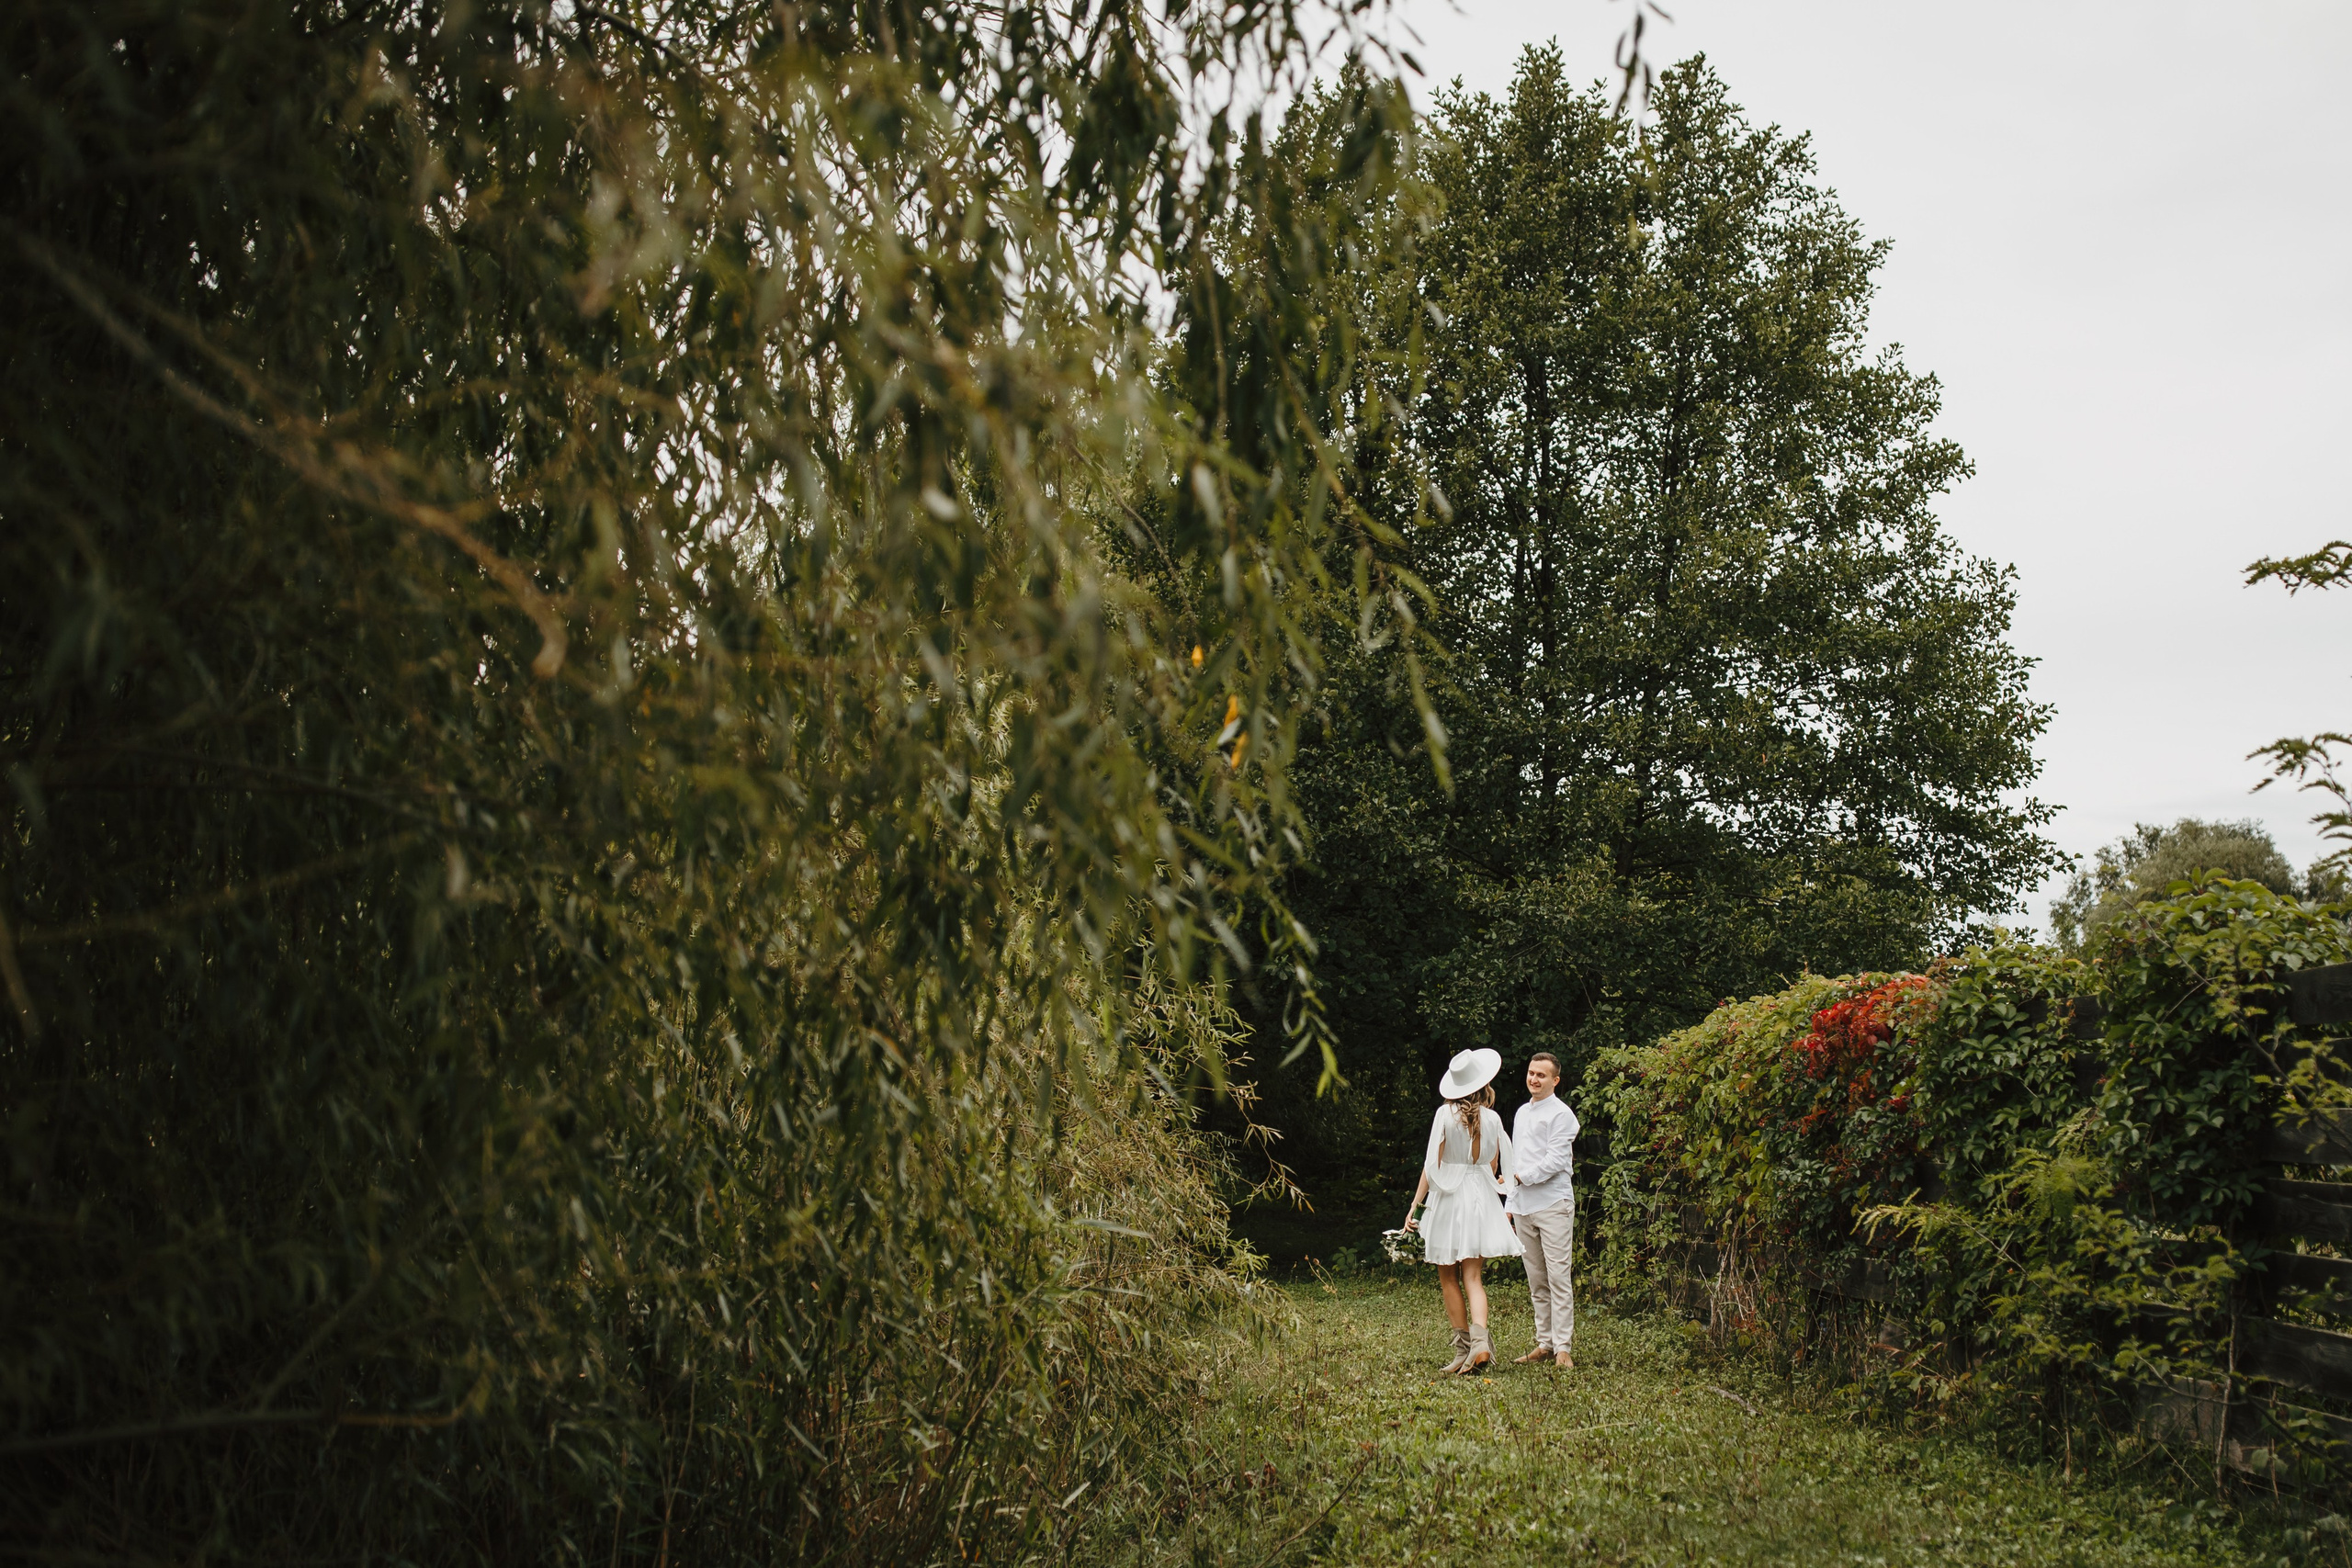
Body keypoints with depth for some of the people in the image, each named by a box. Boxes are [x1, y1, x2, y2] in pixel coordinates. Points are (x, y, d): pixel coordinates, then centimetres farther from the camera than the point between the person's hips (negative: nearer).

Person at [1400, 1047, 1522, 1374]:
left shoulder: (1446, 1114, -7)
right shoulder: (1492, 1118, 2)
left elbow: (1432, 1164, -8)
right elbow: (1493, 1169, 11)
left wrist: (1414, 1205, -3)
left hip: (1447, 1199, -3)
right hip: (1481, 1199, 3)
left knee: (1449, 1279, 8)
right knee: (1473, 1277, 2)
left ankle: (1464, 1348, 6)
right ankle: (1480, 1338, -19)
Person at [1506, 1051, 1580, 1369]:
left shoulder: (1561, 1114, -5)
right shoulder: (1521, 1113, 20)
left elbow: (1556, 1160, -13)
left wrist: (1524, 1177, -9)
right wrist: (1510, 1205, 19)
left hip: (1553, 1203, -7)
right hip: (1524, 1208, 7)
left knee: (1559, 1277, -8)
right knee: (1536, 1281, 8)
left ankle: (1562, 1348, -8)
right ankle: (1544, 1344, 12)